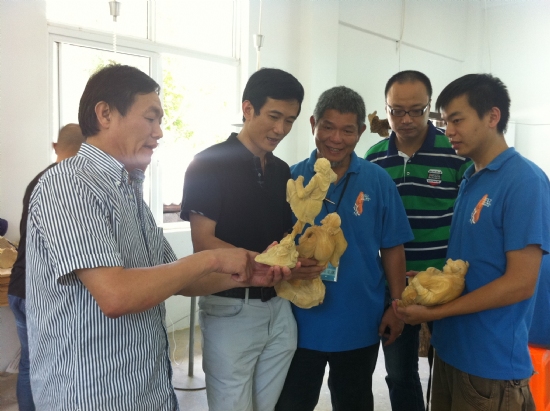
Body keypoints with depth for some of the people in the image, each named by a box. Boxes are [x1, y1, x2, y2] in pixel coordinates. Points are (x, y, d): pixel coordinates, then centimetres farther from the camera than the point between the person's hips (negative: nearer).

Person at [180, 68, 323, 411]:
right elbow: (203, 242, -14)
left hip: (279, 307, 6)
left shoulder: (282, 171, 10)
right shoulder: (209, 164, -9)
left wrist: (304, 259, -5)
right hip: (231, 309, -6)